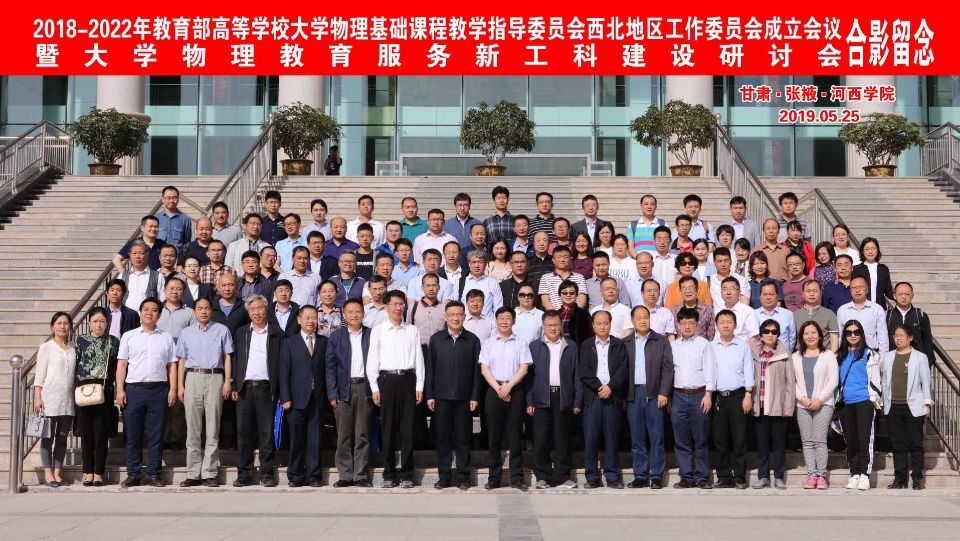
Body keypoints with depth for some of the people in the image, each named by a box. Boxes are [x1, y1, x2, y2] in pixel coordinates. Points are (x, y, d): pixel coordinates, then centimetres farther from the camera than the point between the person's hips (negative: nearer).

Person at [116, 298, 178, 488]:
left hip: (159, 389, 0)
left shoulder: (166, 337, 12)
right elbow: (121, 364, 6)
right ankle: (132, 475, 8)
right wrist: (120, 390, -3)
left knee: (156, 435, 2)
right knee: (132, 435, 2)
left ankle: (153, 474, 8)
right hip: (134, 389, 0)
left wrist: (173, 389, 0)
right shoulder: (129, 336, 10)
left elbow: (172, 365, 9)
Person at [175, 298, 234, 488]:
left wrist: (228, 380, -4)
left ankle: (210, 473, 0)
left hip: (215, 378, -2)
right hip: (193, 378, 2)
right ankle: (193, 474, 5)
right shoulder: (186, 333, 16)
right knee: (193, 428, 2)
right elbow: (182, 360, 14)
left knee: (213, 428, -2)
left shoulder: (222, 330, 9)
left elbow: (227, 357, 6)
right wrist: (180, 385, 7)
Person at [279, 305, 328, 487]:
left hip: (317, 398, 1)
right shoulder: (289, 343, 7)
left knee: (315, 440, 2)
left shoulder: (324, 342, 10)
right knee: (297, 440, 2)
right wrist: (285, 398, -5)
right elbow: (284, 372, 3)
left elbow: (327, 369, 7)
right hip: (297, 399, -1)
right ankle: (295, 476, 11)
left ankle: (314, 475, 8)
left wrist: (328, 395, -1)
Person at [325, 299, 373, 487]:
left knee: (363, 434, 2)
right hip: (344, 389, 0)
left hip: (364, 388, 0)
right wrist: (332, 393, -4)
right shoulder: (336, 337, 8)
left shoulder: (371, 335, 7)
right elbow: (330, 367, 4)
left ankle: (361, 475, 7)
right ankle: (345, 475, 8)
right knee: (344, 435, 2)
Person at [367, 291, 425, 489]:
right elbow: (372, 361, 5)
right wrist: (375, 387, -2)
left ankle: (406, 474, 6)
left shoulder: (412, 331, 11)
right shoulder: (378, 331, 7)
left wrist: (419, 386, 2)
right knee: (388, 428, 1)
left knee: (408, 428, 0)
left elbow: (419, 359, 9)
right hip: (387, 379, -1)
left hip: (408, 379, 1)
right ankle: (389, 474, 8)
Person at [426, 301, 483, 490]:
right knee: (442, 437, 4)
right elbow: (429, 368, 6)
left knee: (463, 437, 4)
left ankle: (462, 476, 11)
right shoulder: (436, 339, 6)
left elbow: (477, 370, 3)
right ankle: (444, 475, 12)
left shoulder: (472, 340, 4)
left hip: (464, 396, -1)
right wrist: (429, 395, 0)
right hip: (441, 396, 1)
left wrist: (475, 396, -3)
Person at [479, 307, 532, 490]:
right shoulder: (488, 343, 8)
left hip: (515, 390, -1)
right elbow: (484, 369, 2)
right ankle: (494, 477, 7)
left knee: (514, 434, 1)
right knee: (494, 434, 2)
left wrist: (508, 387, -12)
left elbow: (524, 368, -1)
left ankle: (517, 477, 5)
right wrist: (498, 388, -9)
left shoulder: (520, 343, 6)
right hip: (494, 390, 1)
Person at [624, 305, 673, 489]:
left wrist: (664, 393, -8)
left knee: (656, 437, -2)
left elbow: (668, 368, 1)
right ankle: (640, 476, 11)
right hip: (633, 395, 2)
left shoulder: (661, 341, 6)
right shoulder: (625, 343, 11)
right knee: (637, 438, 5)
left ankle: (657, 476, 3)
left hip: (654, 394, -2)